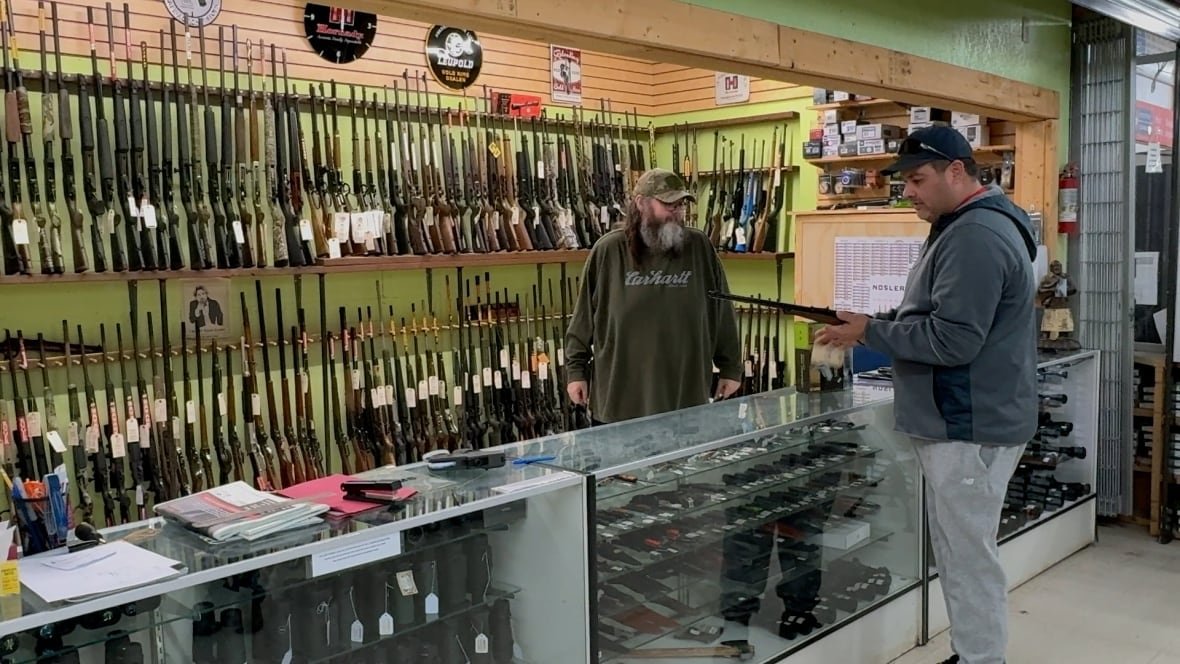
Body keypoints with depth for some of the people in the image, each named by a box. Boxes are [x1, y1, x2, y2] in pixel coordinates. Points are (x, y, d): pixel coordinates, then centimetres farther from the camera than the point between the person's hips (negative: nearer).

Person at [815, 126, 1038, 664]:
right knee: (961, 550, 18)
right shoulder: (971, 225, 15)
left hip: (970, 427, -11)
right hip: (963, 420, 11)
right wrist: (881, 324, 6)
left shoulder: (975, 236, -20)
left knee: (968, 556, 0)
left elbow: (952, 339, -25)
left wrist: (870, 333, -16)